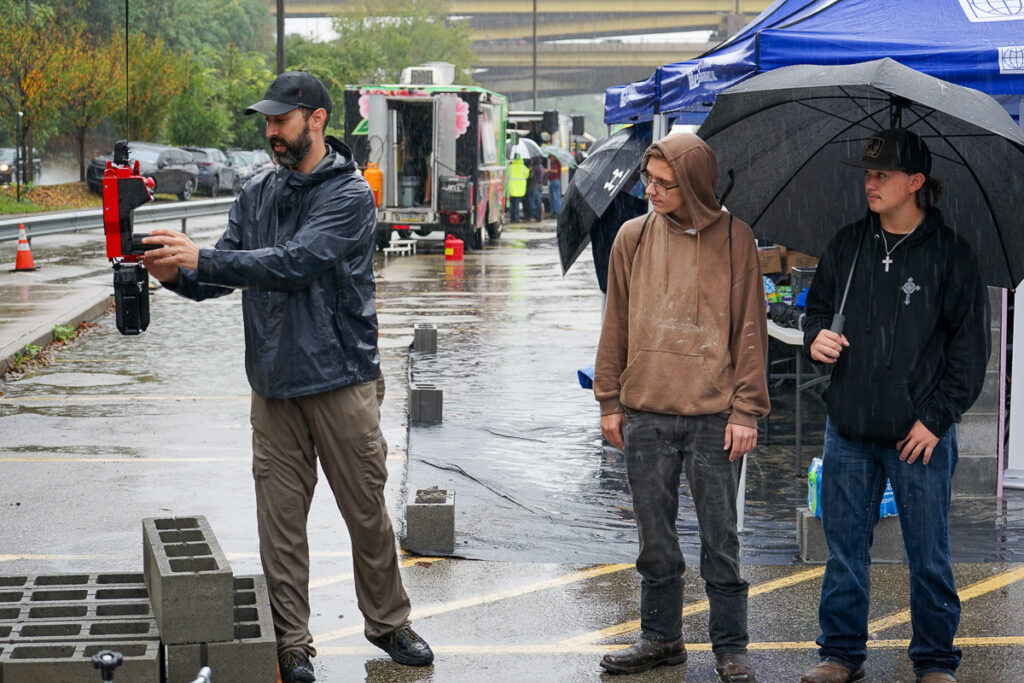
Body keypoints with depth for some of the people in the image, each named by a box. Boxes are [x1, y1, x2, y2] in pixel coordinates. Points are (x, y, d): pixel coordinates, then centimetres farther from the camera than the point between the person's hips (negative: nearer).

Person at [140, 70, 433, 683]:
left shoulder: (350, 194, -8)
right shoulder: (257, 194, 11)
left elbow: (296, 262, -22)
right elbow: (223, 275, 7)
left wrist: (201, 258, -26)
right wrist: (177, 274, -15)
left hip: (342, 379, -4)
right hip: (274, 381, 4)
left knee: (367, 510, 6)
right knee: (280, 516, 3)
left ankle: (389, 623, 24)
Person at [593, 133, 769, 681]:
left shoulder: (733, 239, -2)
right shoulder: (633, 238, 4)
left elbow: (750, 331, 0)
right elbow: (616, 325, 10)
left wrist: (745, 410, -5)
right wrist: (610, 403, 8)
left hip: (714, 417, -3)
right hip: (645, 414, 3)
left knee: (720, 537, 4)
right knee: (655, 538, 11)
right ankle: (660, 637, 25)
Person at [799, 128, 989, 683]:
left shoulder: (950, 254, -4)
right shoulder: (847, 246, 8)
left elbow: (970, 346, -3)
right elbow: (817, 304, 22)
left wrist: (936, 418, -8)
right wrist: (815, 335, -2)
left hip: (920, 434, -4)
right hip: (849, 429, 4)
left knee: (928, 554, 4)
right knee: (844, 548, 10)